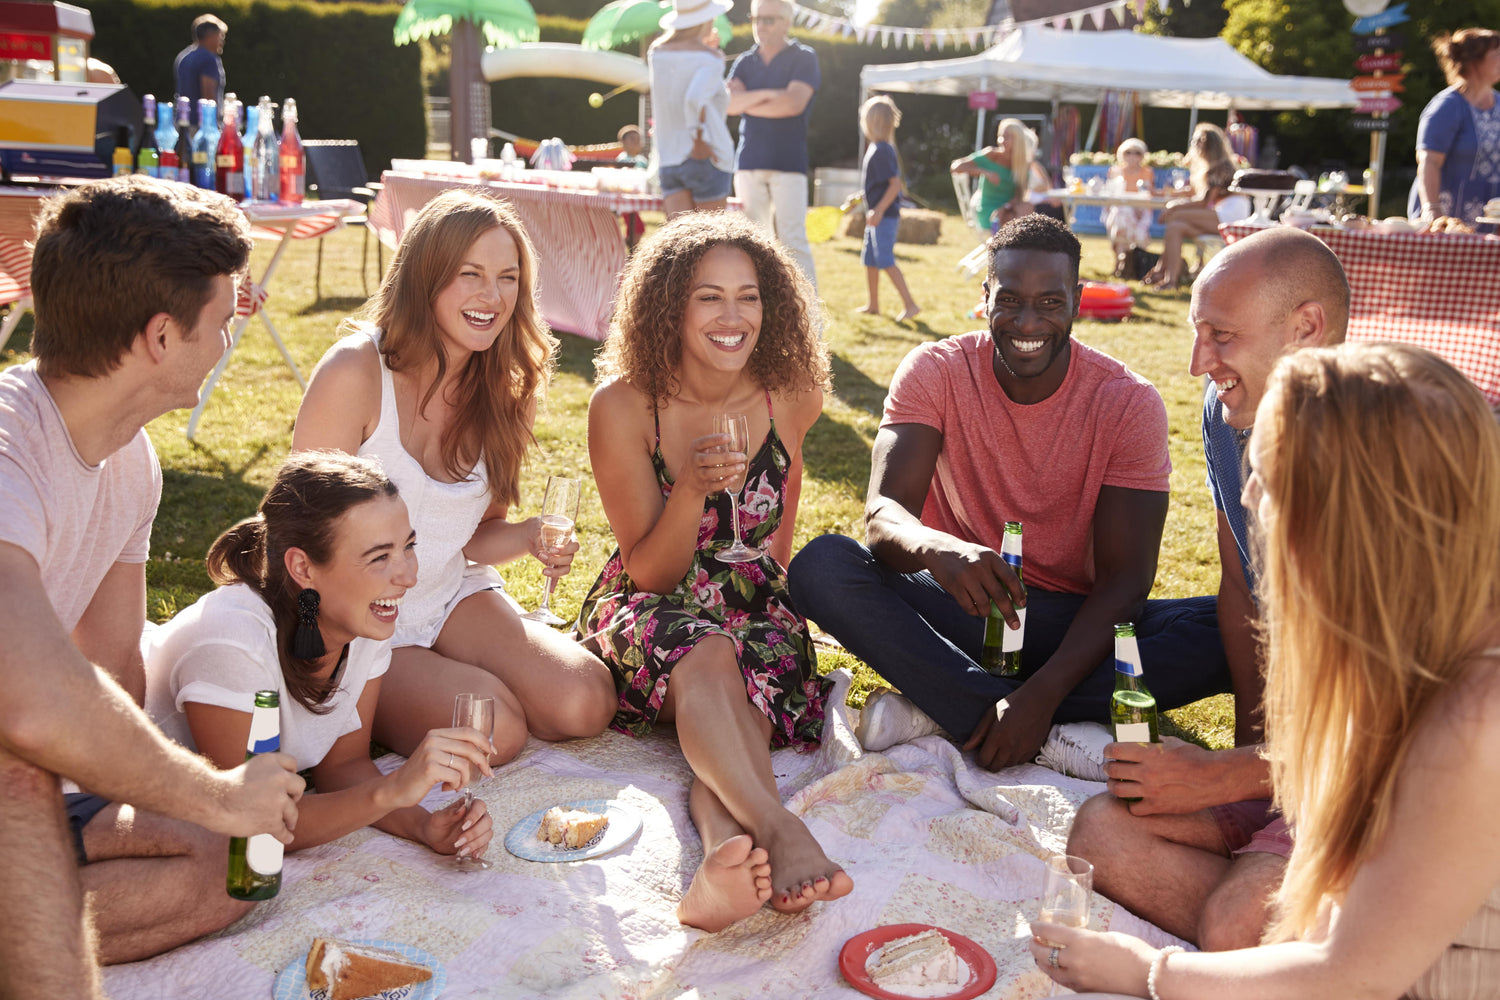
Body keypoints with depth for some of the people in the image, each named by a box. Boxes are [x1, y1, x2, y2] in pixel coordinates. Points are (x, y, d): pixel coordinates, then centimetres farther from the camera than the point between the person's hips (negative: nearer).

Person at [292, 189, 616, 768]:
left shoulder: (499, 389, 0)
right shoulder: (354, 374, -19)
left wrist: (530, 537, -15)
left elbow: (472, 535, 8)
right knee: (494, 729, -25)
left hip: (452, 594, 6)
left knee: (587, 703, -13)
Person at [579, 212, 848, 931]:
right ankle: (781, 833, -55)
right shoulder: (623, 406, -11)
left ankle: (724, 836, -53)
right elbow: (649, 572, -10)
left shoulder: (788, 398, -1)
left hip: (754, 610, 3)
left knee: (757, 670, -33)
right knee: (704, 653, -37)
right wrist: (693, 490, -26)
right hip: (649, 614, -2)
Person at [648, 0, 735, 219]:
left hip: (668, 158, 5)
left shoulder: (656, 51, 10)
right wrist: (699, 142, -18)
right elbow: (695, 99, -28)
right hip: (706, 159, -5)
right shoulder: (710, 59, -10)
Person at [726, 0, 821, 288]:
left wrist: (748, 104, -1)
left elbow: (794, 103, -12)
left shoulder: (804, 58, 3)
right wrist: (767, 94, -12)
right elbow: (729, 102, -1)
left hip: (788, 163, -4)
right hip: (748, 162, 5)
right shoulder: (744, 62, 15)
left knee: (792, 239, -9)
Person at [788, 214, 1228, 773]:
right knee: (820, 565, -28)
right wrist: (934, 548, -46)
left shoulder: (1128, 402, -8)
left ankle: (936, 709, -28)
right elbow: (882, 515, -20)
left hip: (1074, 623, 1)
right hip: (958, 609, 0)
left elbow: (1124, 577, -14)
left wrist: (1043, 693, -30)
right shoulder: (935, 371, -7)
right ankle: (1054, 739, -32)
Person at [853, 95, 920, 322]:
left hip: (884, 216, -10)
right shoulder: (875, 147, 12)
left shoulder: (882, 150, -18)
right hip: (878, 215, 10)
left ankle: (910, 304, -8)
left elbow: (896, 183, -23)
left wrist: (879, 210, -26)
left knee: (885, 261, -11)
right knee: (869, 259, 15)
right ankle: (873, 305, 25)